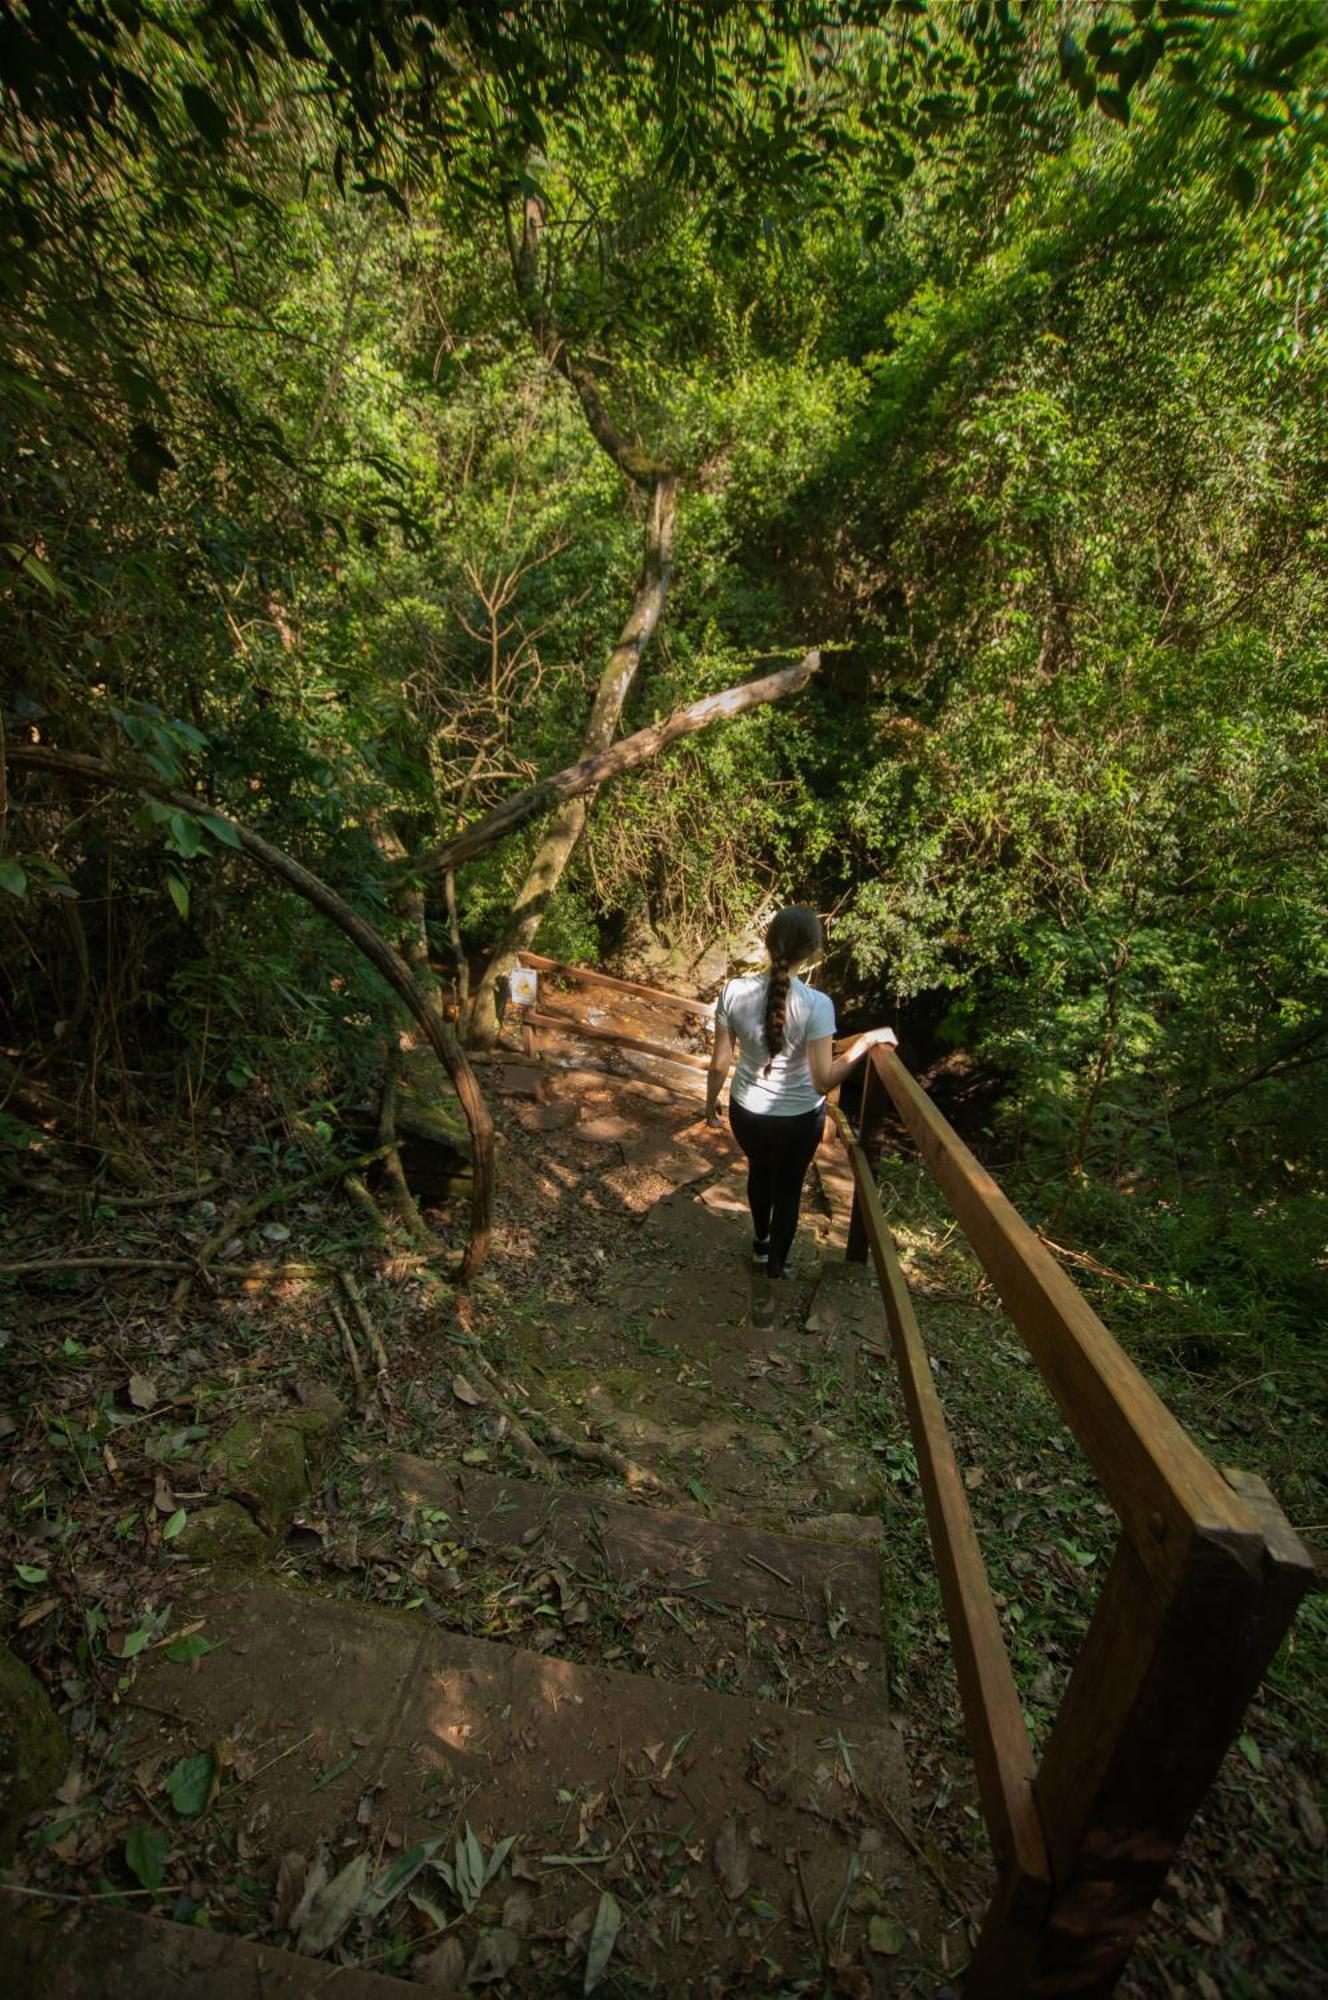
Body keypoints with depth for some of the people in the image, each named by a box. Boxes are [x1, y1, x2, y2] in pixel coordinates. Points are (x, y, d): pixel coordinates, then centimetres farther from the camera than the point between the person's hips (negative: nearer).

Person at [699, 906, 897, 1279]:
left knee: (760, 1170, 32)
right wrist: (868, 1040, -15)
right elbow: (824, 1080, -25)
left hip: (746, 1112, 3)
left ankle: (761, 1243, 56)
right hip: (799, 1118, -2)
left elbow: (720, 1063, -10)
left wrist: (710, 1102, 8)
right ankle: (776, 1265, 47)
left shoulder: (734, 991, -18)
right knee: (788, 1188, 25)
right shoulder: (817, 1004, -26)